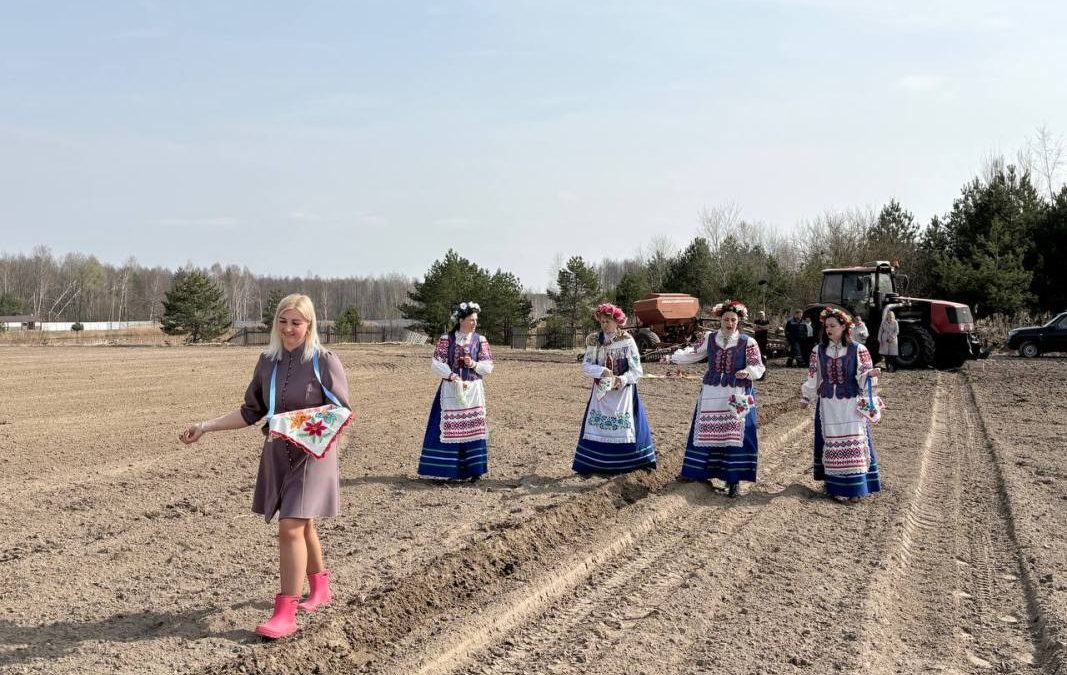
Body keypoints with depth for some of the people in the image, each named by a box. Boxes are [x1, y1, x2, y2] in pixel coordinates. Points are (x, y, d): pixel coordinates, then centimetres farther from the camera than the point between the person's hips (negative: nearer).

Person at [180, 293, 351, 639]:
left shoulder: (324, 361, -10)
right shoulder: (268, 361, 5)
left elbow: (342, 412, -8)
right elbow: (251, 412, 11)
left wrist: (323, 434, -26)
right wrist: (206, 426, 6)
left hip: (312, 455, -5)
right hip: (277, 454, 6)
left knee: (290, 527, -11)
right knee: (301, 525, 16)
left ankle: (285, 613, -3)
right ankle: (320, 588, 36)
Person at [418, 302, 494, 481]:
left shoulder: (480, 340, 4)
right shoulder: (446, 339, 0)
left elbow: (488, 366, 3)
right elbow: (436, 363, -4)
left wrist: (474, 364, -16)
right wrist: (451, 375, -18)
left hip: (473, 390, 1)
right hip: (450, 390, -1)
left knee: (473, 427, -2)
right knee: (449, 427, 1)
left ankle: (475, 469, 4)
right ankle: (452, 469, 10)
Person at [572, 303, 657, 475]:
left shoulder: (627, 341, -8)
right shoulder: (595, 340, -1)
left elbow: (637, 370, -8)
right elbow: (586, 365, -3)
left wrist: (622, 380, -24)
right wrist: (602, 371, -20)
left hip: (623, 391, -2)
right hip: (601, 391, 2)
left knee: (626, 427, 2)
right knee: (596, 427, 2)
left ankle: (638, 461, 15)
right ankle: (589, 465, 8)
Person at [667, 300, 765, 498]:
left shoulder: (747, 342, -6)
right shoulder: (709, 338, 3)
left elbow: (758, 367, -5)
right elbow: (694, 353, 16)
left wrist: (748, 371, -25)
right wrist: (673, 357, 7)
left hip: (737, 395, -3)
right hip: (711, 393, 3)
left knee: (735, 435, -3)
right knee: (706, 431, 9)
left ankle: (733, 478, 5)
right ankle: (698, 470, 23)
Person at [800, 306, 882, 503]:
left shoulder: (857, 350, -2)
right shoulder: (819, 351, 5)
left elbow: (863, 377, -3)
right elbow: (813, 378, 11)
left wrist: (870, 374, -24)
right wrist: (805, 398, 12)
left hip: (851, 405, -2)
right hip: (828, 405, 2)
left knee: (853, 442, -2)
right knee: (831, 444, 4)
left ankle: (855, 487, 2)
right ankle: (836, 486, 11)